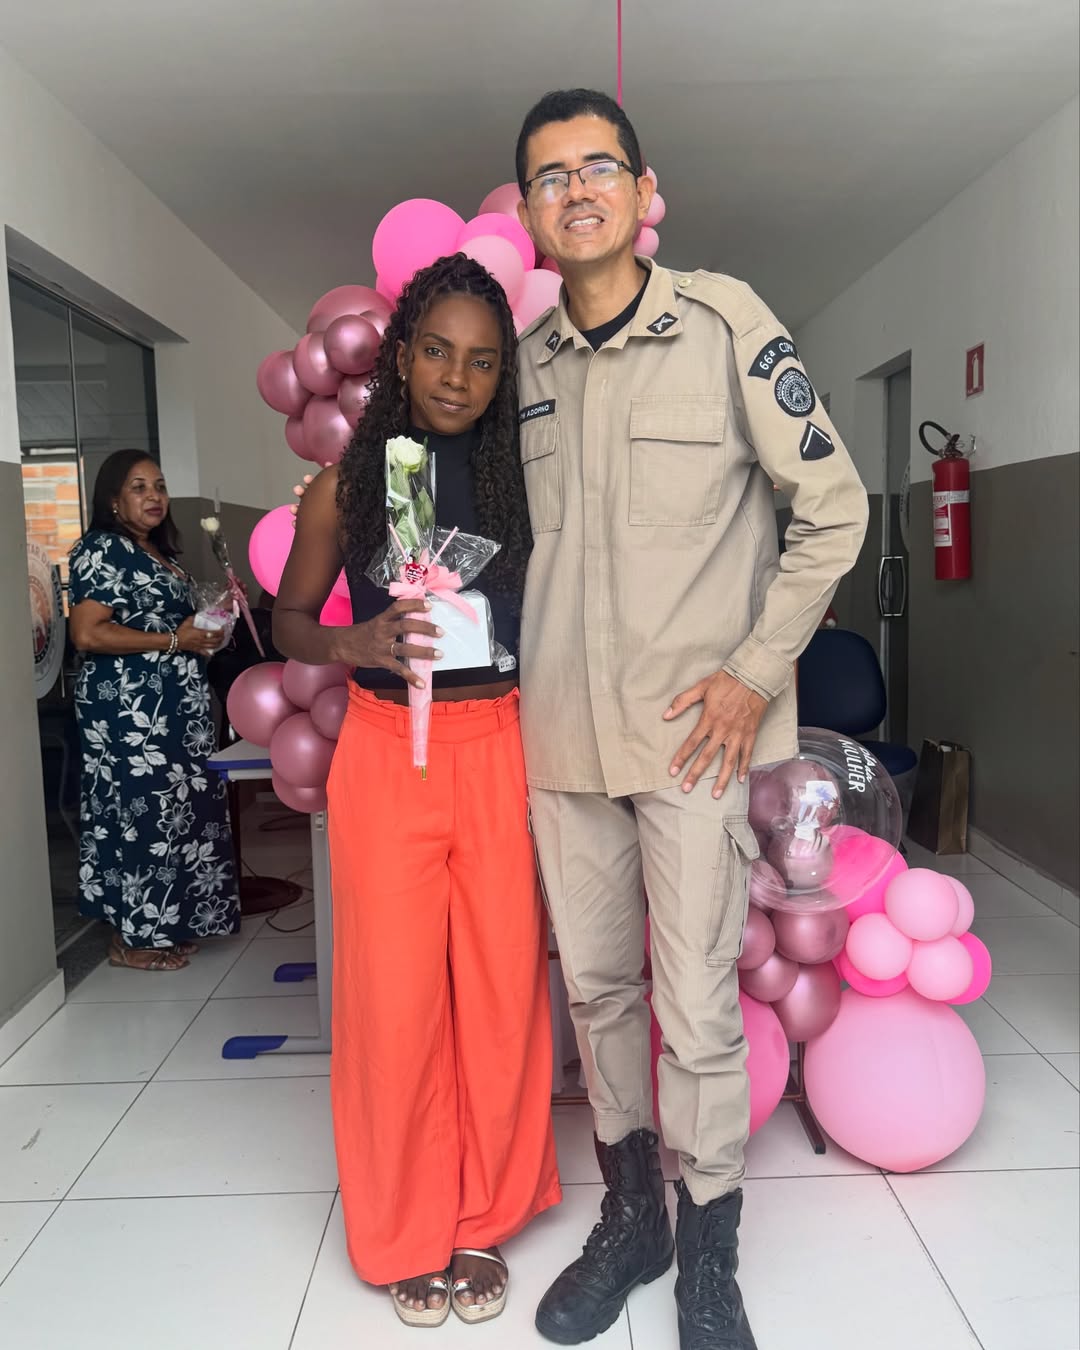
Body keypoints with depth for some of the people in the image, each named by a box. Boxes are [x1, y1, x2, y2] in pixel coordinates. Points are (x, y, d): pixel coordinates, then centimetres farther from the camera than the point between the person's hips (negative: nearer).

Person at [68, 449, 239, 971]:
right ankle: (131, 939, 9)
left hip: (174, 707, 9)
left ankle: (165, 924, 22)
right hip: (129, 710, -9)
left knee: (176, 809, 11)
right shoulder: (101, 549, -10)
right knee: (141, 812, -4)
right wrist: (175, 640, -18)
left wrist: (206, 629, 9)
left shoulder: (158, 552, 17)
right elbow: (87, 634, -20)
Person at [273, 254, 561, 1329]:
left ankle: (482, 1216, 30)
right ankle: (408, 1230, 29)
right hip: (386, 753, -1)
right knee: (395, 994, 5)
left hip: (499, 748, 1)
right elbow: (289, 620, 8)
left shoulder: (522, 477, 3)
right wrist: (357, 644, -13)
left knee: (502, 987, 7)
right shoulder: (345, 485, 1)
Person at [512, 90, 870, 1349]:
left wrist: (756, 672, -8)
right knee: (595, 985, 14)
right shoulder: (523, 358, 8)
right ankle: (630, 1217, 36)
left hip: (692, 728, -4)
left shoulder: (724, 323, -5)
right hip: (560, 731, 5)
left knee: (697, 1008, 2)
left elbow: (833, 507, -3)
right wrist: (536, 674, 10)